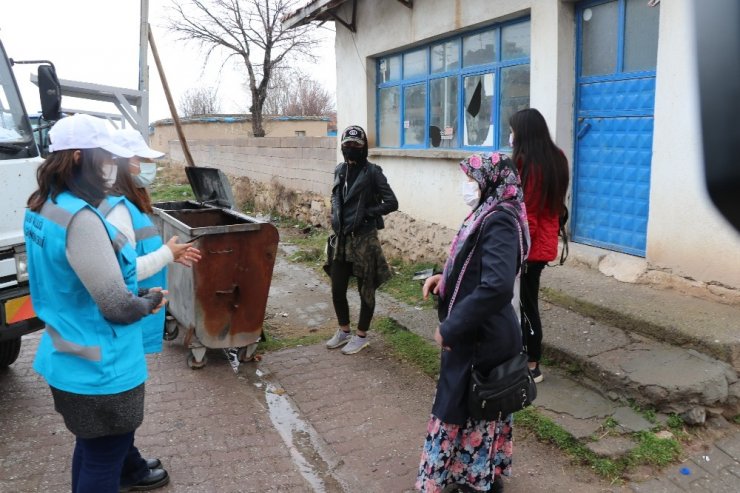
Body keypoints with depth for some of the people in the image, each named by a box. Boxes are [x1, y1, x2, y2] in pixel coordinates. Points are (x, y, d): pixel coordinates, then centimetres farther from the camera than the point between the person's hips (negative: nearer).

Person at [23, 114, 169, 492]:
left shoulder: (42, 209, 4)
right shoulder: (81, 219, -26)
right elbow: (118, 307, -24)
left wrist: (140, 293, 7)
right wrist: (149, 303, -4)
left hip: (69, 360, 9)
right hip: (98, 370, -9)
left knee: (91, 447, 25)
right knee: (104, 458, 9)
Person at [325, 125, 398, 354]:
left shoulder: (372, 172, -10)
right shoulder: (340, 170, 8)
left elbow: (391, 203, -13)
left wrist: (365, 214, -17)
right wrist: (335, 215, 8)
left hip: (364, 239, -6)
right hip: (341, 238, 6)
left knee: (365, 290, 7)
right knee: (337, 289, 11)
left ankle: (361, 336, 22)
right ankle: (343, 331, 31)